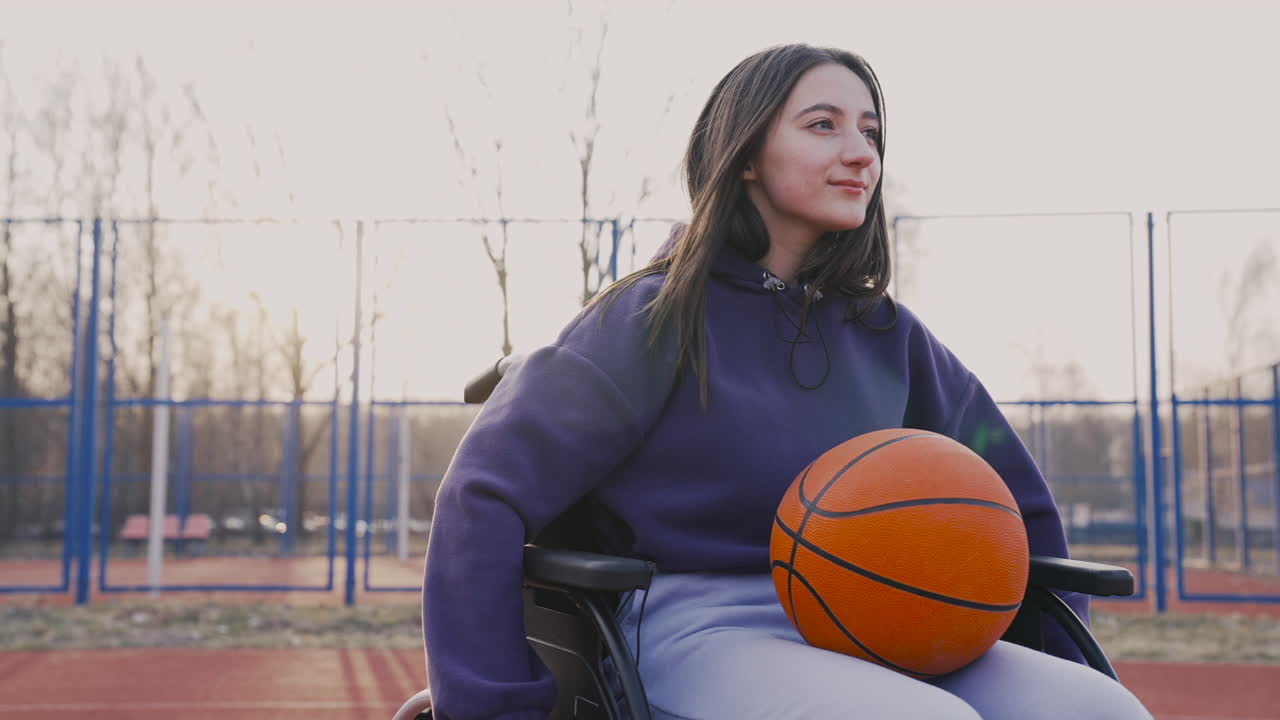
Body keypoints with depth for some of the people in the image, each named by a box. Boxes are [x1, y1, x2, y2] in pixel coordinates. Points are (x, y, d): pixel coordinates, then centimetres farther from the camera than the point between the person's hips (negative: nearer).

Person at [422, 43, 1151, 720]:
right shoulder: (657, 318, -3)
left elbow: (1017, 503, 22)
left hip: (858, 637, 5)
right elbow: (486, 500, -7)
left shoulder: (886, 333, 11)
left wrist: (1054, 659, 15)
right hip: (700, 631, -5)